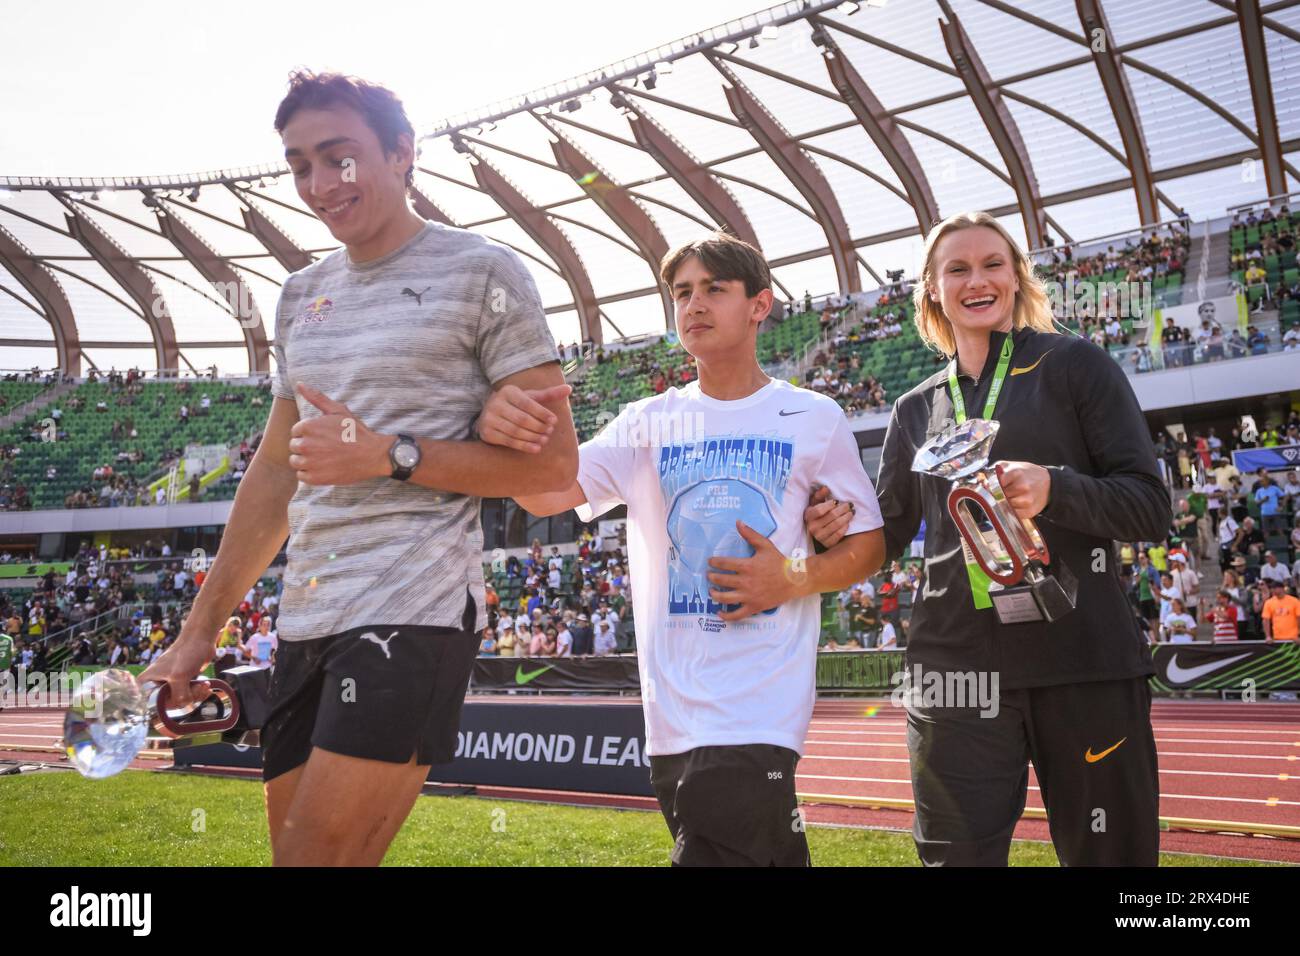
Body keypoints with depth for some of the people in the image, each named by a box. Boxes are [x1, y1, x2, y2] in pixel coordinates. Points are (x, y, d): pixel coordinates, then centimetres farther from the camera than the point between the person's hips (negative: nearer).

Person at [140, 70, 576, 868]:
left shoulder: (482, 274, -4)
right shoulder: (302, 295, 16)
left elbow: (553, 462, -7)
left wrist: (391, 455, -16)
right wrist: (199, 631, 18)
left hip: (415, 613, -7)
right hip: (305, 623, 7)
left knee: (318, 852, -10)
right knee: (297, 845, 11)